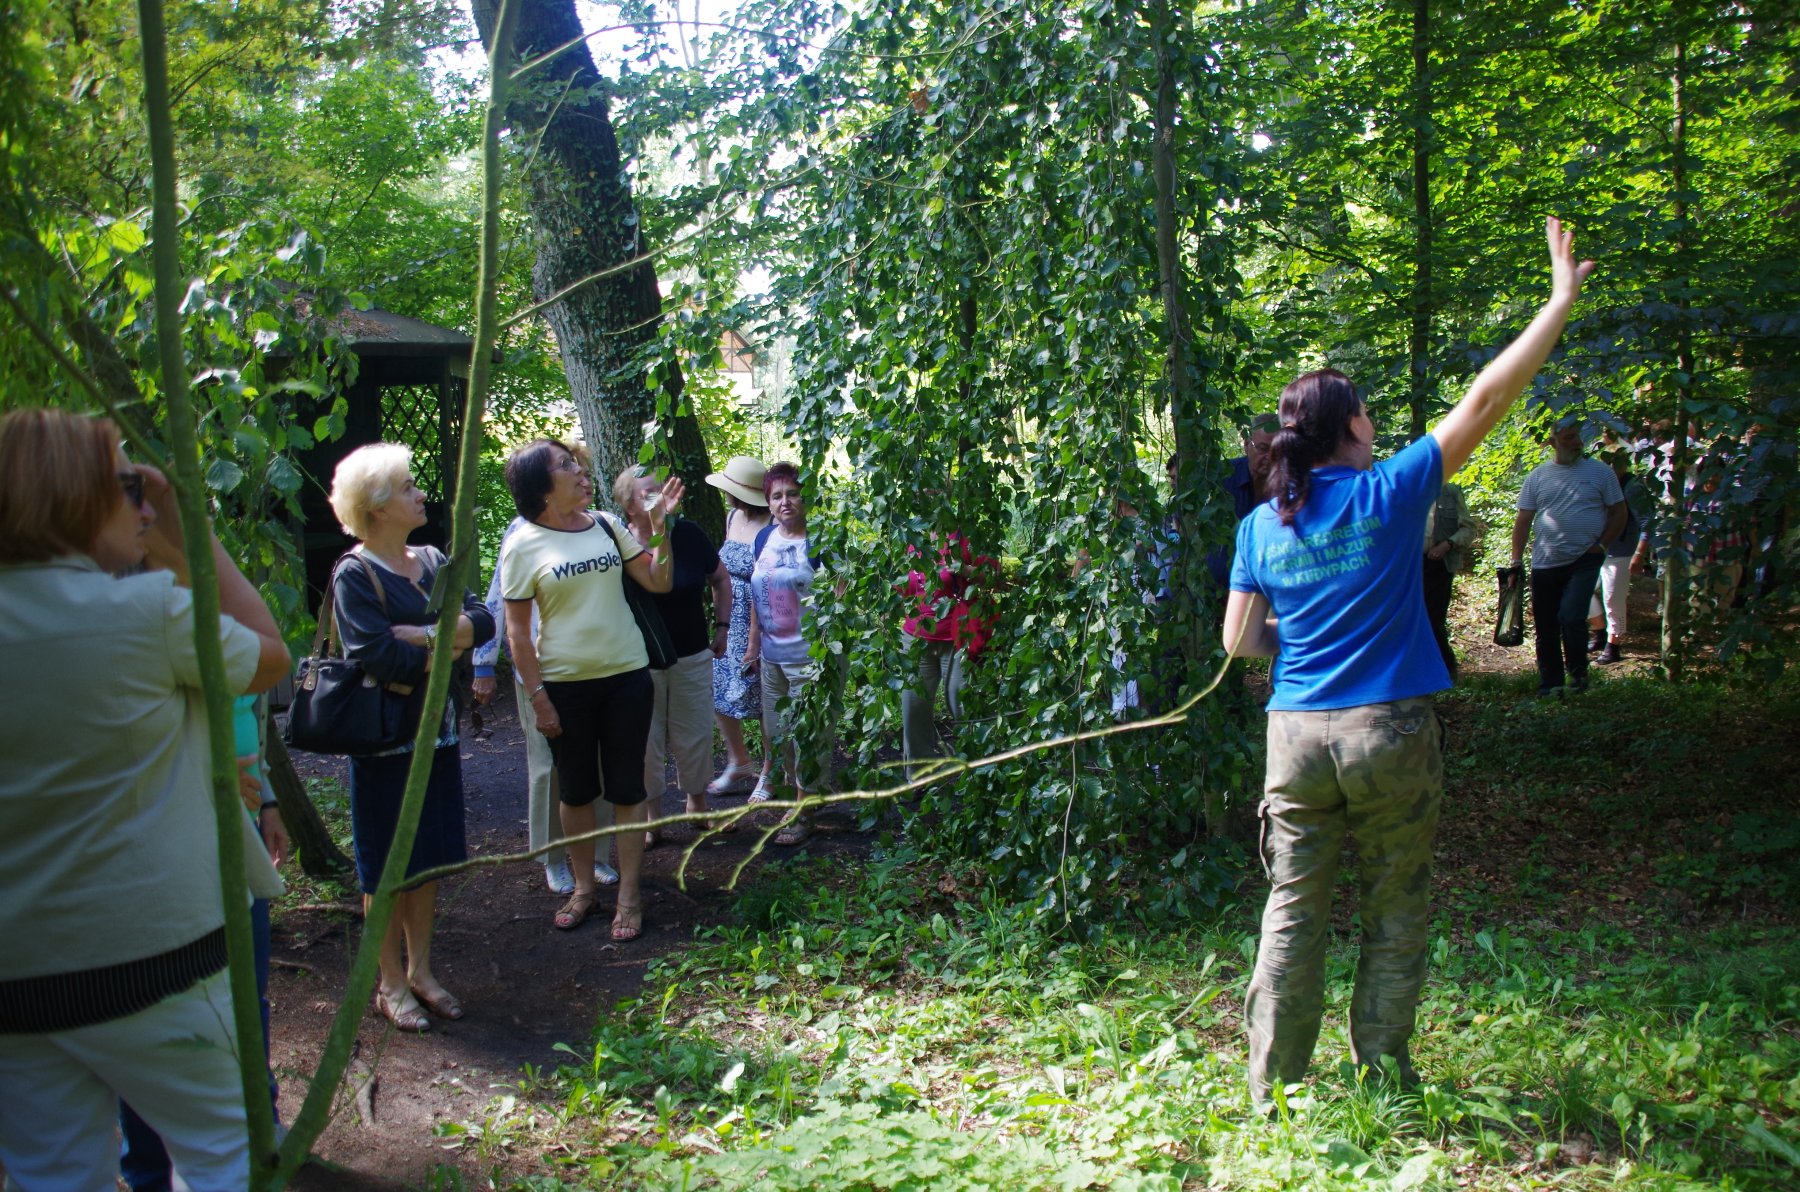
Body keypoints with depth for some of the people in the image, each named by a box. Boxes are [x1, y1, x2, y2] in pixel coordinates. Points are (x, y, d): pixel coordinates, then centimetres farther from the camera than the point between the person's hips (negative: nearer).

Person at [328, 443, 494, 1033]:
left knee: (430, 857, 13)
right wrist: (447, 646, -11)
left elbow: (482, 621, -2)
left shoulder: (433, 561, 8)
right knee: (387, 865, 4)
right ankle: (392, 983, 17)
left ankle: (421, 970, 25)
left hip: (436, 730, 6)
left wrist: (422, 635, -17)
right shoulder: (355, 573, -12)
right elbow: (375, 655, -22)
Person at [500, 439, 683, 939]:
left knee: (626, 788, 6)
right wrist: (538, 698, -9)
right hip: (564, 685, -2)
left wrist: (661, 527, -8)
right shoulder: (524, 546, -7)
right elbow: (517, 631, -6)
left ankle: (629, 895, 16)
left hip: (626, 676, 2)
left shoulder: (605, 526, 3)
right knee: (576, 790, 11)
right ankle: (584, 887, 27)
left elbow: (658, 581, 5)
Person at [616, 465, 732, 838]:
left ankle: (696, 801, 32)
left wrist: (722, 626, 6)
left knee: (694, 734, 12)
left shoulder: (688, 534, -7)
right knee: (646, 737, 7)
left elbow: (720, 578, 8)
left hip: (692, 656, 2)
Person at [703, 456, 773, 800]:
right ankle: (739, 762, 33)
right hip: (731, 625, 8)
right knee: (718, 693, 13)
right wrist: (720, 612, 18)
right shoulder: (732, 518, 6)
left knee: (765, 701, 5)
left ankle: (769, 773, 22)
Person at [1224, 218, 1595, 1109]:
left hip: (1295, 736, 3)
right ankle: (1380, 1081, 21)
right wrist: (1563, 299, 2)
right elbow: (1485, 401, -5)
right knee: (1394, 914, 12)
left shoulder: (1262, 526, 3)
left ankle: (1274, 1089, 14)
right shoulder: (1389, 493, -7)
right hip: (1389, 733, -3)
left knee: (1293, 912, 9)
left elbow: (1239, 639, 7)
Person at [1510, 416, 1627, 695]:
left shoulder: (1600, 472, 2)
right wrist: (1516, 560, -1)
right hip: (1544, 564, 3)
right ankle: (1550, 685, 19)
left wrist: (1601, 545, -5)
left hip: (1584, 561, -3)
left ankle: (1578, 672, 6)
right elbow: (1523, 520, 6)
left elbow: (1619, 513, 6)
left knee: (1571, 617, -18)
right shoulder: (1538, 476, 5)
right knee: (1545, 628, 6)